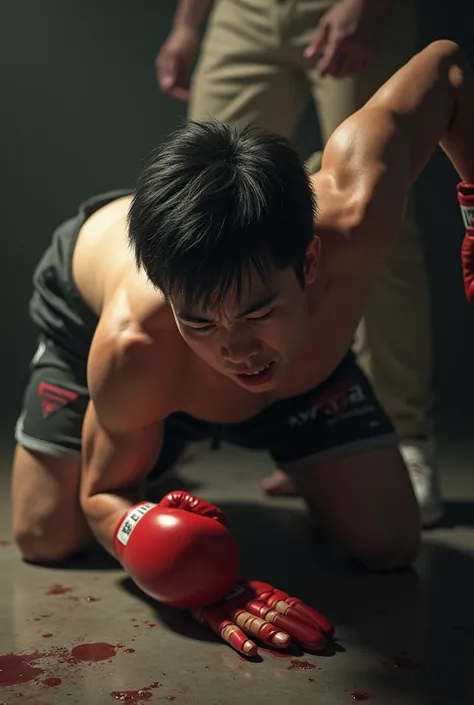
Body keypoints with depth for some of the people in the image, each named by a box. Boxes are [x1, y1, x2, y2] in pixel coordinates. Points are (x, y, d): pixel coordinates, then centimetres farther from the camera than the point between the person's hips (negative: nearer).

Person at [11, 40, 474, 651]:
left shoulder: (353, 215, -45)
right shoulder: (129, 351, -46)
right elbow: (102, 492, -26)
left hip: (298, 349, 2)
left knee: (387, 543, -7)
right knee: (47, 539, -5)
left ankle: (300, 470, 28)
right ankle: (151, 454, 27)